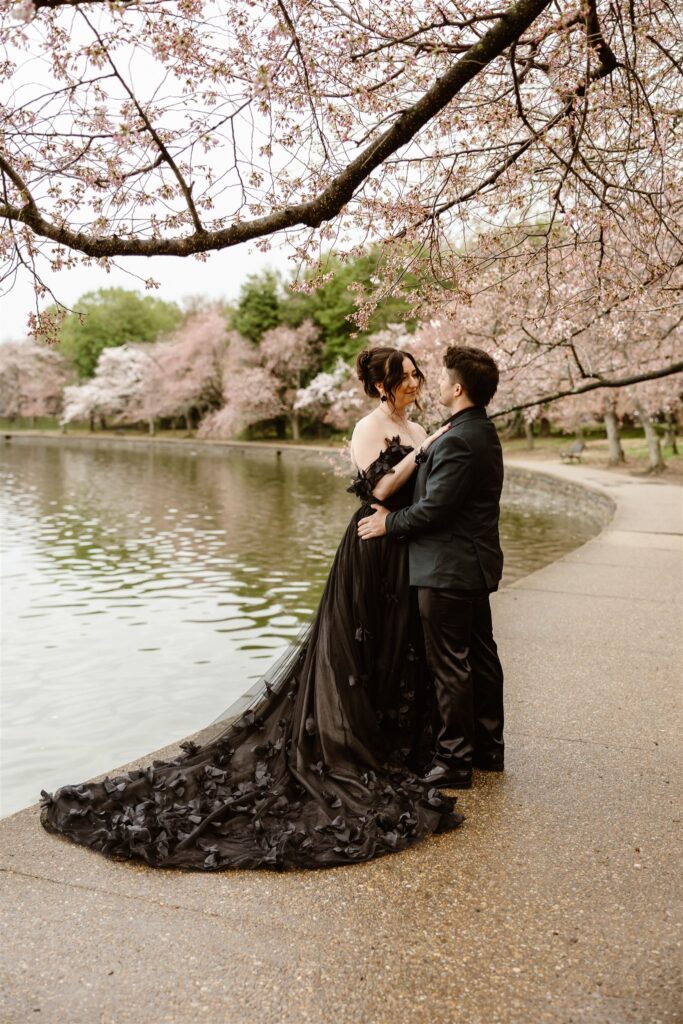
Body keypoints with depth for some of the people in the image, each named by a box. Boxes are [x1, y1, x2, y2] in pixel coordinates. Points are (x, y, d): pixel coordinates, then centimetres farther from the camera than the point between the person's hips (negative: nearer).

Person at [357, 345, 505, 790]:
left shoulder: (458, 441, -22)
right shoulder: (484, 433, 11)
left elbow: (434, 507, -22)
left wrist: (389, 522, -7)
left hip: (447, 569, -11)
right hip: (476, 565, 11)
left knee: (450, 667, -1)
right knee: (481, 657, 17)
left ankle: (454, 761, 10)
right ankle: (489, 747, 30)